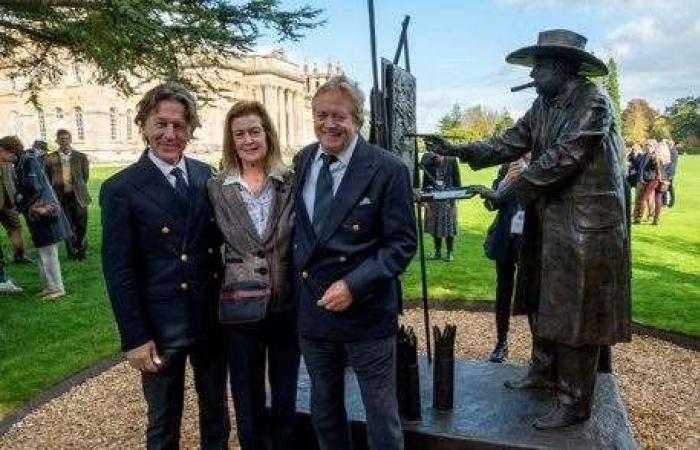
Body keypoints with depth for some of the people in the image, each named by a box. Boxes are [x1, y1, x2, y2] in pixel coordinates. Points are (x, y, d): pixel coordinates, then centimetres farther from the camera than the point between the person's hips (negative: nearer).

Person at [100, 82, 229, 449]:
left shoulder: (208, 177, 1)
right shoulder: (121, 189, -10)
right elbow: (118, 270, -10)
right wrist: (135, 338, -11)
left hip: (212, 319, 4)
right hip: (159, 328, -3)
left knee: (216, 410, 21)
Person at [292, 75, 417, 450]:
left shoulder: (387, 169, -13)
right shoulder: (302, 161, 3)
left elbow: (402, 243, -13)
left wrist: (354, 285, -23)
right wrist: (299, 271, 1)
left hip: (366, 311, -5)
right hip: (311, 308, 5)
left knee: (381, 419, 11)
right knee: (323, 411, 23)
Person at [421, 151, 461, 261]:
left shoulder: (451, 161, -3)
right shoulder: (428, 163, 2)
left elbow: (457, 180, 2)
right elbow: (425, 182, 6)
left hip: (448, 200, -2)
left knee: (449, 227, 2)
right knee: (435, 227, 8)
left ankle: (450, 252, 14)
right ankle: (437, 251, 21)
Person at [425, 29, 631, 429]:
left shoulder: (592, 101, -16)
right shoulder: (544, 104, 9)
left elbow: (559, 159, -22)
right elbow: (511, 144, 6)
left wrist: (507, 193, -19)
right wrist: (458, 151, -4)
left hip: (586, 226, -8)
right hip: (547, 220, 8)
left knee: (575, 315, 1)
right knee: (544, 303, 19)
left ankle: (574, 404, 16)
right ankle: (544, 371, 38)